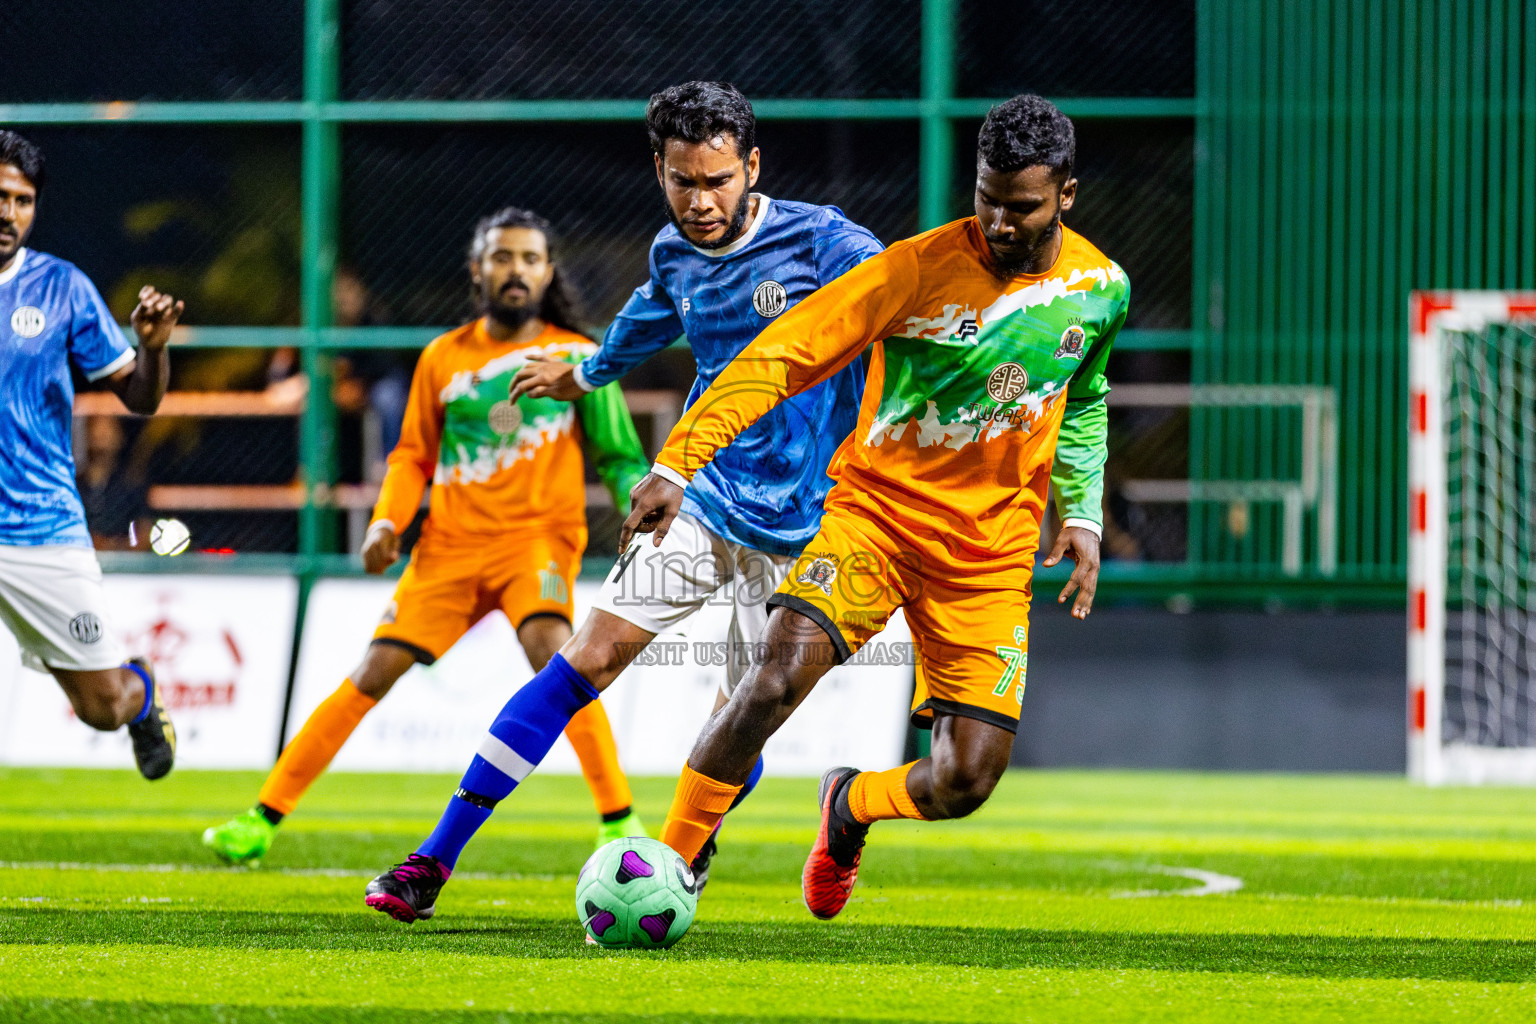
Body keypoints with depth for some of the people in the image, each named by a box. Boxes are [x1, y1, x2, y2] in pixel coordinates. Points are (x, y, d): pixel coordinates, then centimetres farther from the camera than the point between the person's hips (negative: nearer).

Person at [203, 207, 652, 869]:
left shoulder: (576, 357, 3)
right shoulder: (443, 358, 9)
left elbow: (619, 456, 8)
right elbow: (413, 455, 17)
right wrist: (387, 521, 1)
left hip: (536, 536, -2)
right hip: (450, 543, 2)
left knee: (550, 650, -31)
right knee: (372, 675, -5)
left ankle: (618, 821, -25)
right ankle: (264, 819, 4)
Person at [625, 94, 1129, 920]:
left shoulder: (1101, 289, 0)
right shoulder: (919, 268, -13)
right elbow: (781, 355, -15)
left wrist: (1082, 514, 8)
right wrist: (678, 463, -23)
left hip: (991, 557, 3)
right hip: (877, 510, -3)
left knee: (966, 782, -7)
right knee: (777, 678, -28)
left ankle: (850, 808, 29)